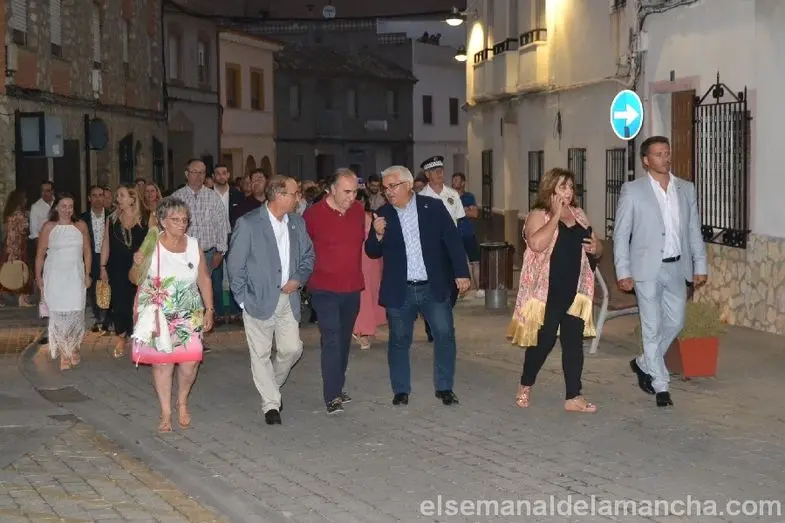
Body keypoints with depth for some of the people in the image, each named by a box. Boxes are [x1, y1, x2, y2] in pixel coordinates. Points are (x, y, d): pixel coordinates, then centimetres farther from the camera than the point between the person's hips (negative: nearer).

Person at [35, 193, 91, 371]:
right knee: (58, 314, -3)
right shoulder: (49, 227, -2)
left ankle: (73, 348, 19)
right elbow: (40, 254, 1)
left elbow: (87, 251, 8)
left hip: (76, 276, 2)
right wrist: (38, 277, -1)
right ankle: (63, 353, 6)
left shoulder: (81, 226, 3)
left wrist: (87, 274, 4)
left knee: (76, 314, 0)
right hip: (55, 277, -1)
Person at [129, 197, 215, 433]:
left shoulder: (194, 246, 1)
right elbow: (134, 279, -3)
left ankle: (182, 403, 23)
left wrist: (209, 310, 6)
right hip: (158, 315, -2)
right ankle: (166, 413, 17)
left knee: (190, 362, -5)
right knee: (162, 362, 2)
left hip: (189, 315, 2)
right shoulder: (152, 246, -9)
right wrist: (137, 265, -24)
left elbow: (204, 280, 8)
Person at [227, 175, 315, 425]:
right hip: (259, 299, -4)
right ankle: (271, 404, 13)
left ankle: (270, 384, 29)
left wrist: (298, 279, -1)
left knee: (292, 348, 2)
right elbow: (235, 264, -7)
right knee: (261, 354, 2)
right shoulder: (248, 224, -10)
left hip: (288, 299, 4)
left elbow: (307, 256, 17)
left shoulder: (297, 223, 6)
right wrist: (243, 299, -9)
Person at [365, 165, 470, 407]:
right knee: (399, 340, 7)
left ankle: (444, 387, 11)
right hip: (399, 290, 1)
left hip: (434, 287, -1)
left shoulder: (433, 207, -1)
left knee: (445, 334, -2)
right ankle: (401, 391, 19)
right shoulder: (383, 214, 3)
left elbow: (453, 240, 0)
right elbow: (372, 252, 5)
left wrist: (461, 273, -8)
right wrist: (377, 235, -16)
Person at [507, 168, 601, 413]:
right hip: (547, 292, -6)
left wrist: (596, 247, -2)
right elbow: (536, 243, -26)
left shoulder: (579, 215, 13)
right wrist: (556, 215, -19)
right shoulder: (538, 215, -6)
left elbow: (596, 246, 22)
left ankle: (574, 397, 7)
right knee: (544, 340, 2)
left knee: (574, 342, 4)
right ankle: (525, 386, 24)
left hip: (576, 291, 6)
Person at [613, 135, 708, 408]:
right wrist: (623, 272, -9)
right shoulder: (632, 191, -4)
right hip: (647, 269, -4)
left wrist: (700, 265, 6)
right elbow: (620, 234, -4)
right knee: (653, 328, 1)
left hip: (676, 268, 4)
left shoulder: (686, 189, 8)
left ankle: (644, 364, 33)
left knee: (675, 322, 10)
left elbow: (694, 230, 11)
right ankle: (660, 385, 14)